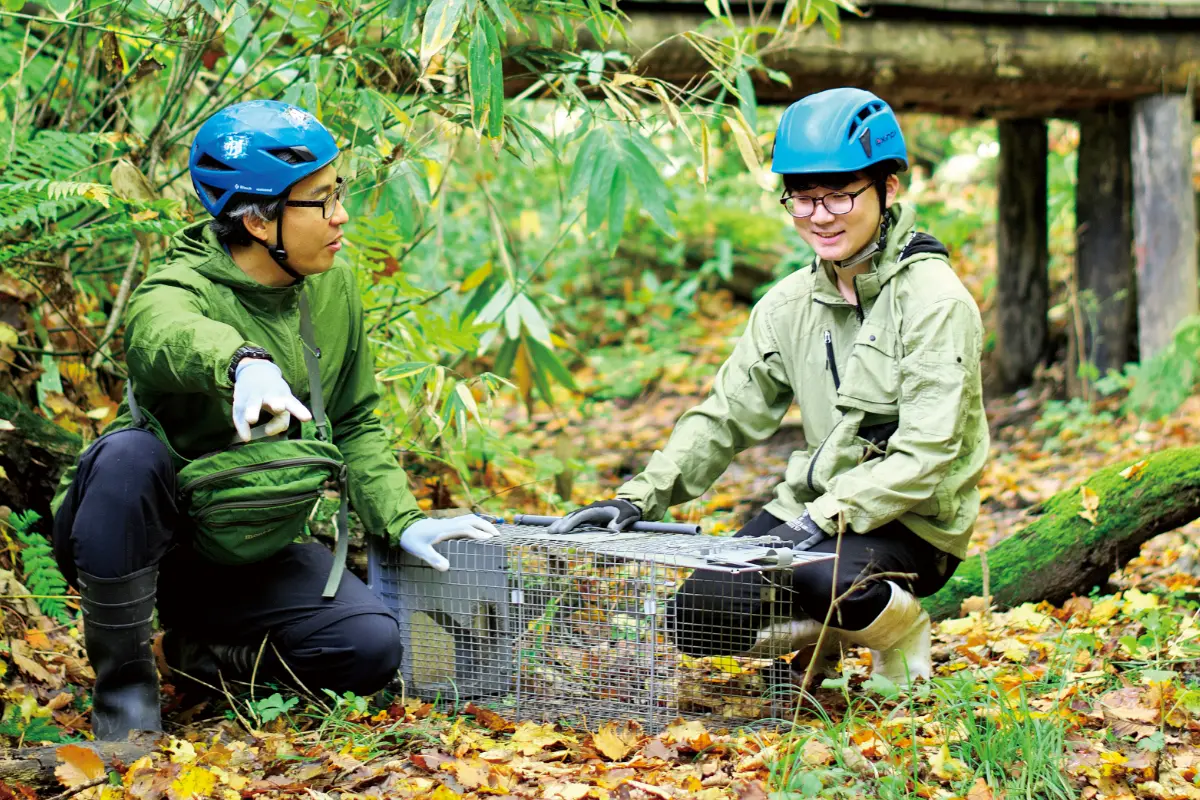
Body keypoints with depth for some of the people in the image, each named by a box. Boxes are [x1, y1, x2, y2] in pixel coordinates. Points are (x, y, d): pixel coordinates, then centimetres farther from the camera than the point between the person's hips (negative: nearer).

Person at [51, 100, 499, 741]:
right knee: (132, 454, -38)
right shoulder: (181, 288, -22)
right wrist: (244, 362, -72)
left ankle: (203, 651, 11)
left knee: (373, 647, -17)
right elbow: (163, 335, -49)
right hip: (143, 540, -5)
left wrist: (400, 521, -8)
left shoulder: (332, 288, -1)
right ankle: (123, 682, -17)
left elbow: (355, 424, 8)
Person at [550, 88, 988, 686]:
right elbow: (725, 416, 8)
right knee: (695, 618, -11)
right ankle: (834, 630, 16)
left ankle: (899, 627, -2)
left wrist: (825, 519, -30)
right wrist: (640, 497, -6)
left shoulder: (934, 300, -14)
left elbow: (926, 454, -21)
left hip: (912, 524, -6)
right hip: (812, 509, 6)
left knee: (819, 570, -37)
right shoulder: (790, 304, 7)